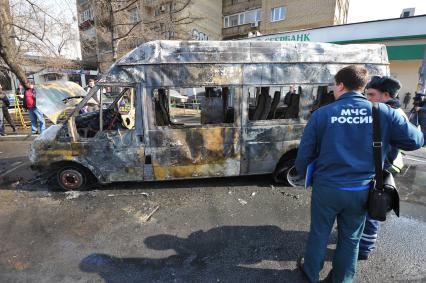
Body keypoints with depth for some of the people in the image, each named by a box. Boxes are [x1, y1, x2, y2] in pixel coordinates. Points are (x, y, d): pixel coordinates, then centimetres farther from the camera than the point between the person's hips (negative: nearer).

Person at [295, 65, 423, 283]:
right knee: (350, 238, 22)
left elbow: (304, 152, -7)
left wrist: (302, 173, 12)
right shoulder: (384, 112, -7)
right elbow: (415, 141, 5)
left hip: (326, 188, -1)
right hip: (361, 191, 2)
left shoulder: (322, 113, -11)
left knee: (319, 233, 19)